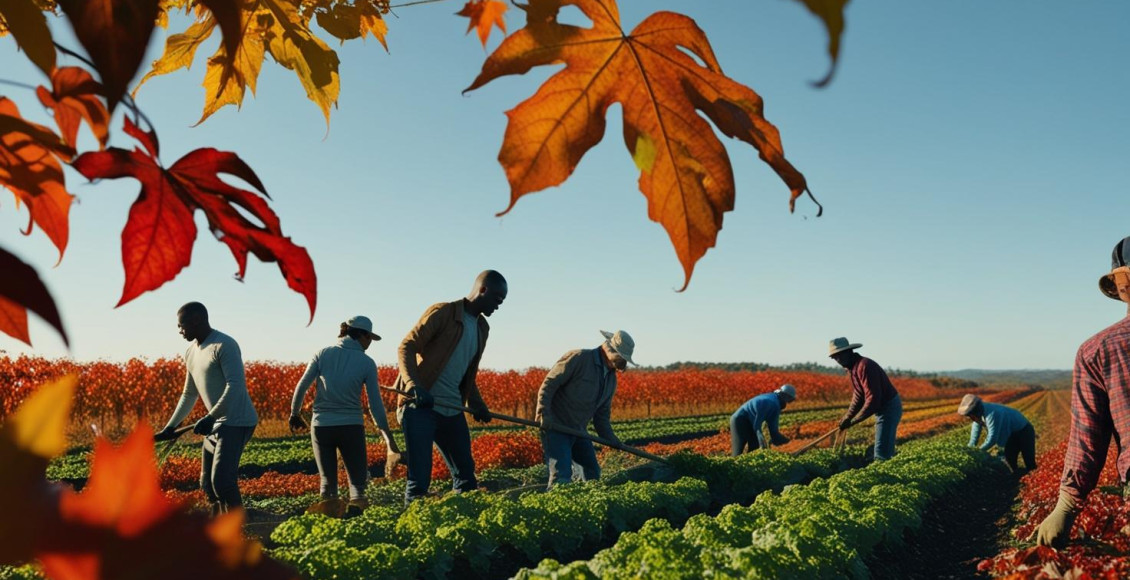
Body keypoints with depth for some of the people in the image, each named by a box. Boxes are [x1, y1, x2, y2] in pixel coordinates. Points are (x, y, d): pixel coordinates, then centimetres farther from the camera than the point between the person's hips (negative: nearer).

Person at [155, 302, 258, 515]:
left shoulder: (224, 345, -14)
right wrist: (170, 427, 21)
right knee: (208, 484, 11)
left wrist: (209, 418, -31)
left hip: (236, 422, -10)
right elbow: (189, 395, 24)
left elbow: (235, 385, -25)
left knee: (222, 481, -19)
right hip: (216, 425, 10)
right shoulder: (191, 352, 15)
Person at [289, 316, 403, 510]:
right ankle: (356, 502, -19)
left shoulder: (323, 354, 1)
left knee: (328, 480, 14)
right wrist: (387, 436, 5)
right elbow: (375, 403, -2)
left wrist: (294, 414, 19)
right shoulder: (367, 363, -3)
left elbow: (301, 387, 2)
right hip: (351, 427, -2)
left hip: (321, 425, 2)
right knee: (357, 479, 8)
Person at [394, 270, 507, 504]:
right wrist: (414, 385, -29)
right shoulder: (442, 312, -7)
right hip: (421, 407, -8)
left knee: (466, 474, 12)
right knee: (419, 478, -8)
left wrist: (476, 403, 11)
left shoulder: (482, 328, 17)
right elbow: (406, 347, -13)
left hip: (452, 411, 8)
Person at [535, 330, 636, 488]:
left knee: (593, 472, 16)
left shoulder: (611, 378, 12)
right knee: (562, 475, -18)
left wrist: (610, 437, 9)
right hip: (554, 427, -9)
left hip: (578, 431, 9)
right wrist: (543, 413, -25)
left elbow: (602, 412, 20)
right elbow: (548, 384, -16)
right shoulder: (578, 358, -13)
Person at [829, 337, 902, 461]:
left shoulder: (864, 366, -25)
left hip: (889, 408, -10)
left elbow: (873, 399, -30)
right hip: (883, 409, 10)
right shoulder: (853, 368, 7)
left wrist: (853, 421, -24)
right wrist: (847, 417, 1)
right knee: (887, 451, 15)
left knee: (881, 453, -10)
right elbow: (858, 397, 13)